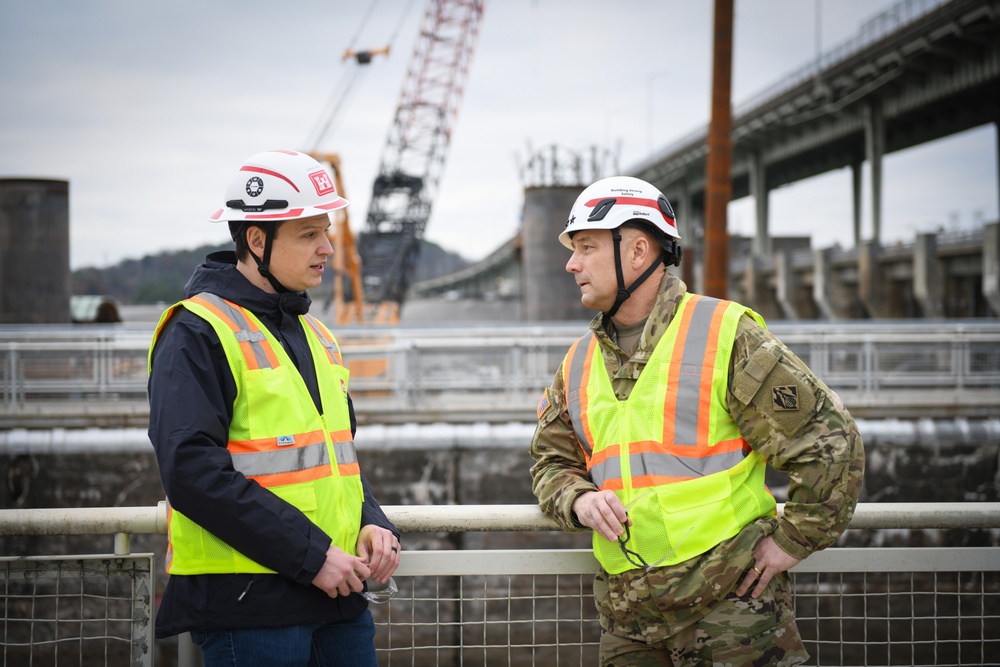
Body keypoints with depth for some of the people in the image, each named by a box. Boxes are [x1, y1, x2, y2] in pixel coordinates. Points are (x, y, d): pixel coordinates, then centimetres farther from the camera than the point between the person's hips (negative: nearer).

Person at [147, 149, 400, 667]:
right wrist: (310, 555, -19)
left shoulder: (314, 334, 17)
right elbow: (193, 471, -19)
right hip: (248, 604, -7)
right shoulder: (198, 333, -9)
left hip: (338, 596, 8)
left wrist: (372, 525, 5)